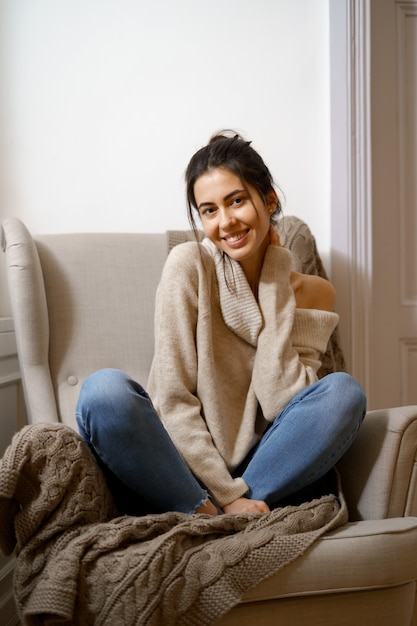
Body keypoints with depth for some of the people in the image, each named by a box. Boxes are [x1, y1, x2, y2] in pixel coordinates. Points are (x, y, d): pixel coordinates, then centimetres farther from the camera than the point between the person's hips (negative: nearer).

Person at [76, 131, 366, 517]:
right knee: (103, 389, -27)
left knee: (343, 391, -23)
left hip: (269, 472, 3)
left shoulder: (313, 294, 0)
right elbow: (172, 399, -13)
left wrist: (274, 287, -10)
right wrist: (227, 495, -18)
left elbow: (279, 402, -13)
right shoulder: (189, 265, -8)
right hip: (187, 466, -2)